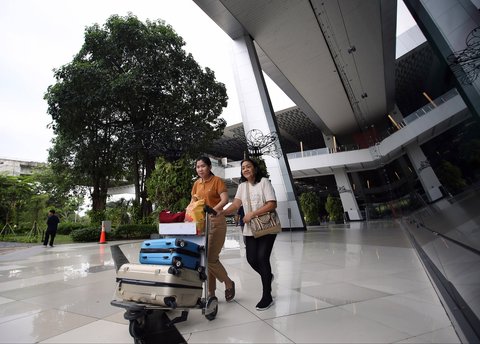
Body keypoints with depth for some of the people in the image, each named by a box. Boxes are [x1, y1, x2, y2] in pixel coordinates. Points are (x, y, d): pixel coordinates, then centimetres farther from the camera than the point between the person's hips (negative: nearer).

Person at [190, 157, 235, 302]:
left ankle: (228, 283, 20)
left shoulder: (217, 181, -6)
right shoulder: (196, 184, 12)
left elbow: (225, 200, -18)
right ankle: (211, 293, 22)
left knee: (211, 258, -7)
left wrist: (212, 210, -33)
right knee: (205, 258, 8)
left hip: (216, 222, -6)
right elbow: (193, 202, 16)